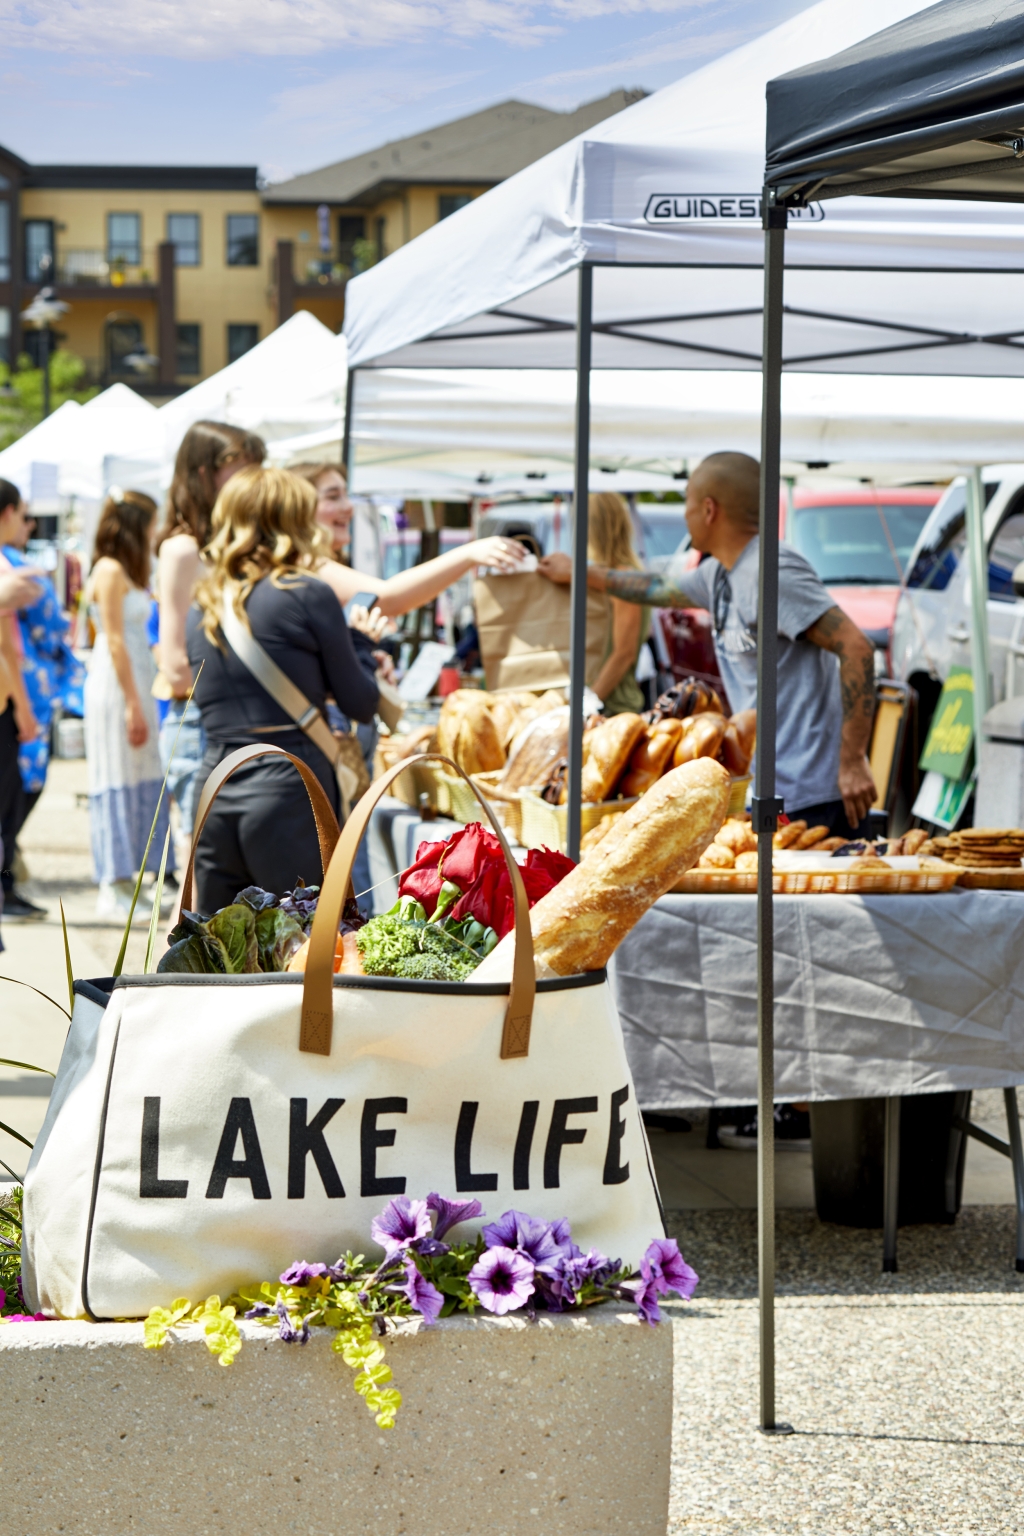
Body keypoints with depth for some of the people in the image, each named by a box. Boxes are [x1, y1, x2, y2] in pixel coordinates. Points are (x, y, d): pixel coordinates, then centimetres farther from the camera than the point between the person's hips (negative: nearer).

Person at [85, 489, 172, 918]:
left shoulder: (126, 572, 17)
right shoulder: (111, 570, -11)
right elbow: (115, 642, -16)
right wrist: (134, 705, -18)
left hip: (135, 683, 9)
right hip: (115, 688, -9)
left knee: (139, 782, 8)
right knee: (118, 783, -7)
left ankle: (125, 882, 12)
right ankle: (113, 889, -4)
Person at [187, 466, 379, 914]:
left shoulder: (201, 608, 13)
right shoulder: (309, 595, -3)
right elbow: (361, 704, 2)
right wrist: (358, 640, 20)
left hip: (214, 796, 5)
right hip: (290, 792, -5)